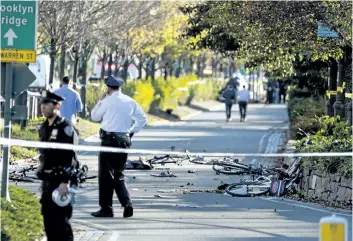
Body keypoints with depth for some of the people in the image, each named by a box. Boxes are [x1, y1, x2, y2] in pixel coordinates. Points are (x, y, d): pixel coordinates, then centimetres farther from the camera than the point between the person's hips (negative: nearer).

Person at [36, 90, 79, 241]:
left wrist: (65, 183, -23)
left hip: (61, 181, -8)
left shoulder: (65, 128, -13)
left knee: (60, 220, -8)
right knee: (48, 219, 10)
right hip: (47, 181, 8)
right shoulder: (44, 128, 13)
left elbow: (71, 158, -18)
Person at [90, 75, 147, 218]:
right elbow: (142, 119, 13)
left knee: (106, 175, 2)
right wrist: (132, 132, 16)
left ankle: (106, 209, 3)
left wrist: (101, 100, 13)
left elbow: (94, 117, 5)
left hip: (109, 139, -5)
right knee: (119, 175, 15)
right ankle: (127, 204, -3)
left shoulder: (108, 101, -7)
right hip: (125, 140, 5)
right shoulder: (130, 102, 8)